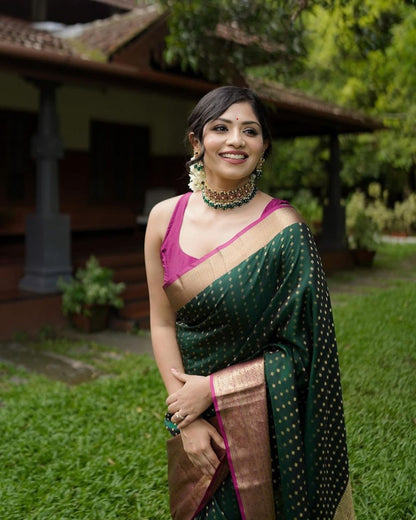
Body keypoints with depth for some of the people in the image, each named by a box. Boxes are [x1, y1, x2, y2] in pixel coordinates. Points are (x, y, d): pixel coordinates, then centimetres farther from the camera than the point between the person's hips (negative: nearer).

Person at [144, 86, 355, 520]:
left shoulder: (284, 228, -15)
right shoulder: (165, 217, -6)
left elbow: (299, 349, -14)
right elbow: (162, 322, -3)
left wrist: (211, 388, -16)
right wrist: (185, 419, -9)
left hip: (264, 417, -3)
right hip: (191, 411, 3)